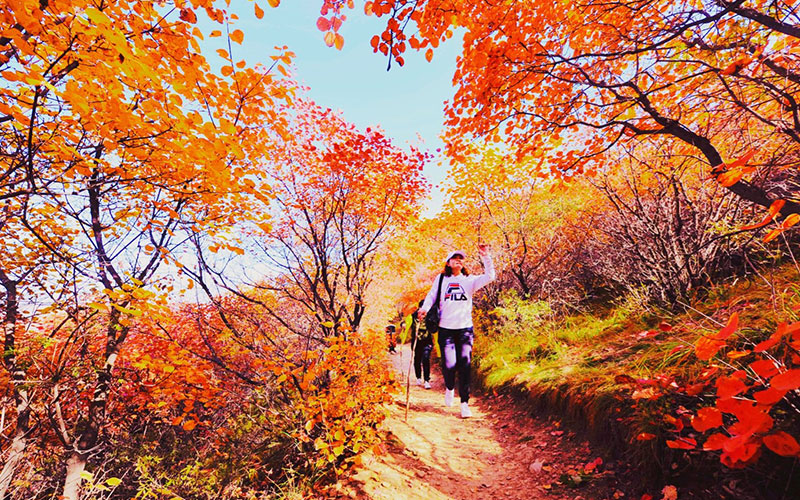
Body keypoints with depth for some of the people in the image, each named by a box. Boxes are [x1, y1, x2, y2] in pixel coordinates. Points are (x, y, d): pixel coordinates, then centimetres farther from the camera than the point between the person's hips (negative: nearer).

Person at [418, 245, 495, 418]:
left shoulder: (470, 280, 8)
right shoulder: (441, 279, 9)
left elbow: (490, 277, -1)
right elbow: (431, 295, 10)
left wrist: (486, 257, -10)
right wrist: (425, 308, -8)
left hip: (465, 329, 1)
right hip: (446, 329, 0)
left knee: (464, 366, 1)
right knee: (449, 364, -6)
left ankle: (464, 403, 13)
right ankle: (449, 388, 27)